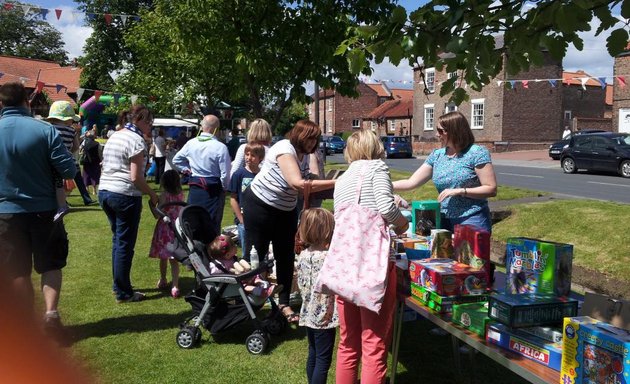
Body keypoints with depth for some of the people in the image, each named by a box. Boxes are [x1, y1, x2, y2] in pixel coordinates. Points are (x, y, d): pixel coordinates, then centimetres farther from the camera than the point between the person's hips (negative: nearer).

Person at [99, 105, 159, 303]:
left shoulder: (113, 136, 15)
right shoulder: (136, 140, -12)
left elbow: (104, 167, 19)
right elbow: (136, 177, -17)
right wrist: (152, 194, -7)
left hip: (104, 192, 9)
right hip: (125, 195, -9)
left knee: (117, 240, 18)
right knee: (125, 244, 0)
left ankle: (119, 285, 26)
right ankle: (123, 293, 8)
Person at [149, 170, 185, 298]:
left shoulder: (164, 196, -15)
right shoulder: (181, 194, -1)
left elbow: (157, 215, -15)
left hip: (164, 229, -3)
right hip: (177, 229, 3)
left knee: (163, 257, 15)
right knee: (173, 259, 5)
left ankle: (163, 281, 32)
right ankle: (175, 286, -4)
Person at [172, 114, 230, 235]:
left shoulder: (191, 143, -1)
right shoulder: (220, 147, -16)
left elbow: (176, 160, 13)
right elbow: (225, 173, -14)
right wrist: (224, 188, 2)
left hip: (195, 188, 4)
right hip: (214, 189, -4)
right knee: (213, 223, 3)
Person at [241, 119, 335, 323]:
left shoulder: (302, 154, 5)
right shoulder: (285, 149, -22)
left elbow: (304, 186, 0)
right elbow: (297, 184, -33)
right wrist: (334, 183, -31)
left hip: (286, 210, 8)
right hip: (260, 206, -8)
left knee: (286, 257, 8)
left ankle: (284, 304, 19)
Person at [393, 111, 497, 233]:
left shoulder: (477, 153, -5)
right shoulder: (436, 155, 8)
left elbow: (491, 189, -9)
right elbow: (411, 182, 7)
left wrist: (460, 191, -16)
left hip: (472, 220, -4)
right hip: (444, 221, 5)